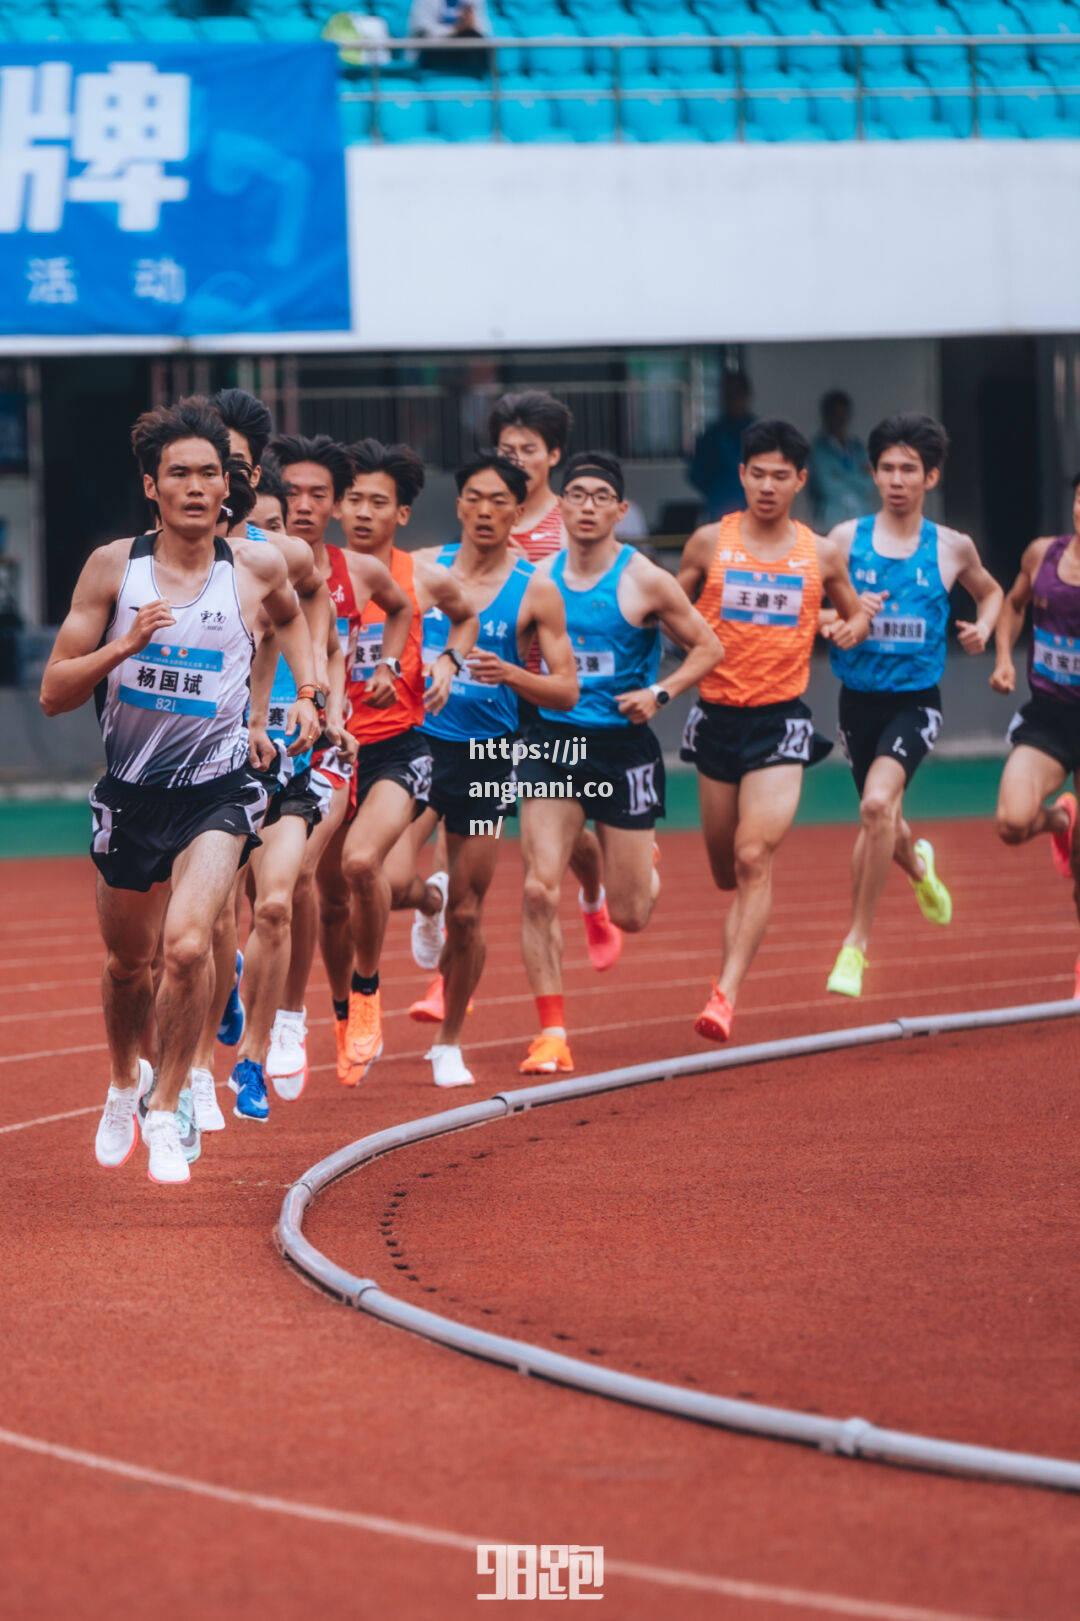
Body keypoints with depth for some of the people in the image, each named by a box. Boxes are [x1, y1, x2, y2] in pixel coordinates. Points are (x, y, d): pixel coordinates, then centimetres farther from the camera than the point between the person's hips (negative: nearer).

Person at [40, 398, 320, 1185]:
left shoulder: (258, 567, -2)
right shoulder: (113, 568, -6)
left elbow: (291, 615, 25)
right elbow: (55, 693, -6)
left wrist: (306, 693, 11)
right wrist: (126, 643, -21)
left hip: (218, 790, -1)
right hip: (132, 791, 1)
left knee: (187, 944, -23)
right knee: (129, 962, 18)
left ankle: (165, 1107, -6)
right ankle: (125, 1082, 48)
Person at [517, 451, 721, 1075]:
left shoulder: (644, 582, -7)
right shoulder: (539, 578, 3)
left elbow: (708, 647, 0)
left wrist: (659, 693, -13)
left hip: (622, 744, -2)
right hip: (552, 742, 2)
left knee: (630, 916, 6)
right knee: (540, 890, -14)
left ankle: (645, 868, 44)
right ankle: (553, 1034, -8)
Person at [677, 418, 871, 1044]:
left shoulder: (822, 555, 2)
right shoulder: (710, 542, 1)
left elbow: (856, 612, 18)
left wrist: (852, 627, -5)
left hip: (781, 718, -2)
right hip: (718, 715, 2)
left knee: (754, 858, -18)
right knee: (727, 869, 12)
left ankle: (727, 994, -22)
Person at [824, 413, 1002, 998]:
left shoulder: (953, 548, 1)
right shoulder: (846, 539, -1)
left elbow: (990, 591, 21)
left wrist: (983, 627, 1)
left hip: (915, 701, -3)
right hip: (858, 699, 3)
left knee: (877, 803, -27)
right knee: (879, 819, 18)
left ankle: (856, 944, -20)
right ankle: (918, 865, 58)